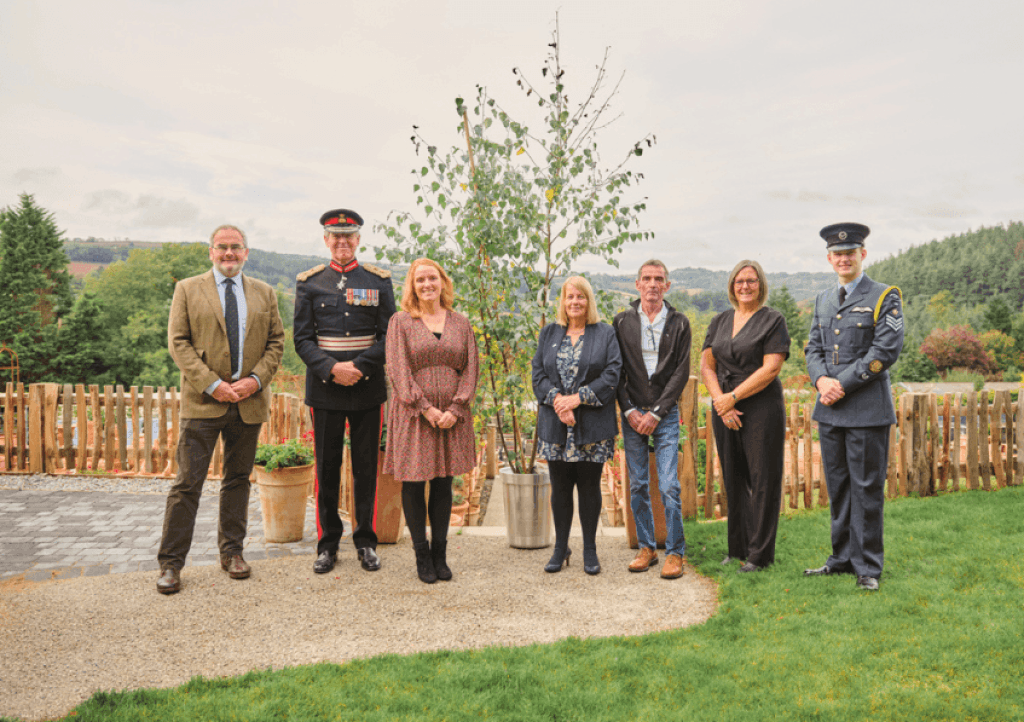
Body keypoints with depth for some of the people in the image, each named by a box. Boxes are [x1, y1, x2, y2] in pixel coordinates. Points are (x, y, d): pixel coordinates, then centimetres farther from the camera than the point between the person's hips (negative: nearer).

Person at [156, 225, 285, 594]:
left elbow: (276, 342, 9)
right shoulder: (187, 290, 5)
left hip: (249, 401, 3)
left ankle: (232, 551, 24)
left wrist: (255, 379, -7)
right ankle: (170, 562, 8)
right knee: (187, 483, -2)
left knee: (238, 480, 11)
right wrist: (211, 384, -12)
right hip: (203, 400, -3)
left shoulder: (264, 294, 11)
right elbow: (178, 342, -2)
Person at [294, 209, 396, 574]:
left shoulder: (379, 280, 5)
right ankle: (328, 544, 20)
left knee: (366, 467, 6)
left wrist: (358, 366, -13)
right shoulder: (308, 282, 6)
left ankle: (366, 542, 19)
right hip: (324, 389, 0)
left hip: (368, 388, 0)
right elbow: (302, 339, 2)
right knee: (327, 468, 6)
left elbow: (389, 335, 1)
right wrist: (331, 369, -14)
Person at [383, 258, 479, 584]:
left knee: (443, 483, 8)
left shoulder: (460, 323, 9)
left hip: (451, 417, 2)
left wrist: (455, 409, -8)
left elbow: (470, 370, 5)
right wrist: (425, 408, -13)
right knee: (414, 484, 3)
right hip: (413, 415, -2)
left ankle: (440, 553, 18)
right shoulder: (400, 322, 1)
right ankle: (422, 555, 15)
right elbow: (398, 370, -6)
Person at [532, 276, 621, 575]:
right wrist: (556, 399, -12)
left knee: (589, 486, 4)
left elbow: (612, 374, -6)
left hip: (592, 426, -2)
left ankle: (590, 551, 18)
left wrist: (578, 398, -15)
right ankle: (560, 549, 22)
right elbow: (538, 373, 5)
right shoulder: (549, 333, 11)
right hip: (555, 425, 2)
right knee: (560, 488, 8)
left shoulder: (606, 334, 3)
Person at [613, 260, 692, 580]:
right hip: (632, 413, 2)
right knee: (638, 486, 7)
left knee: (669, 487, -6)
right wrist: (629, 410, -5)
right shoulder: (622, 322, 6)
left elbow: (681, 373, -2)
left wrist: (656, 413, -9)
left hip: (665, 414, -2)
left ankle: (675, 552, 7)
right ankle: (647, 547, 20)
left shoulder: (679, 323, 2)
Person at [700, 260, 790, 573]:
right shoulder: (719, 321, 14)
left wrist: (734, 397, -12)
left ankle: (760, 554, 9)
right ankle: (737, 549, 21)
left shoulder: (773, 320, -1)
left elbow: (771, 369, -11)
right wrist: (720, 400, -6)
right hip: (724, 410, 5)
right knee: (733, 480, 10)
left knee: (762, 481, -1)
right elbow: (706, 365, 9)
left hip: (762, 409, -5)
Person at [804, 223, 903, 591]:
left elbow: (886, 350, -12)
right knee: (838, 487, 12)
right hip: (829, 409, 6)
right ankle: (843, 558, 23)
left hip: (867, 409, -6)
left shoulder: (885, 297, -3)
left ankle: (868, 567, 11)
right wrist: (822, 380, -7)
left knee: (866, 488, 0)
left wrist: (843, 384, -14)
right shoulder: (823, 300, 15)